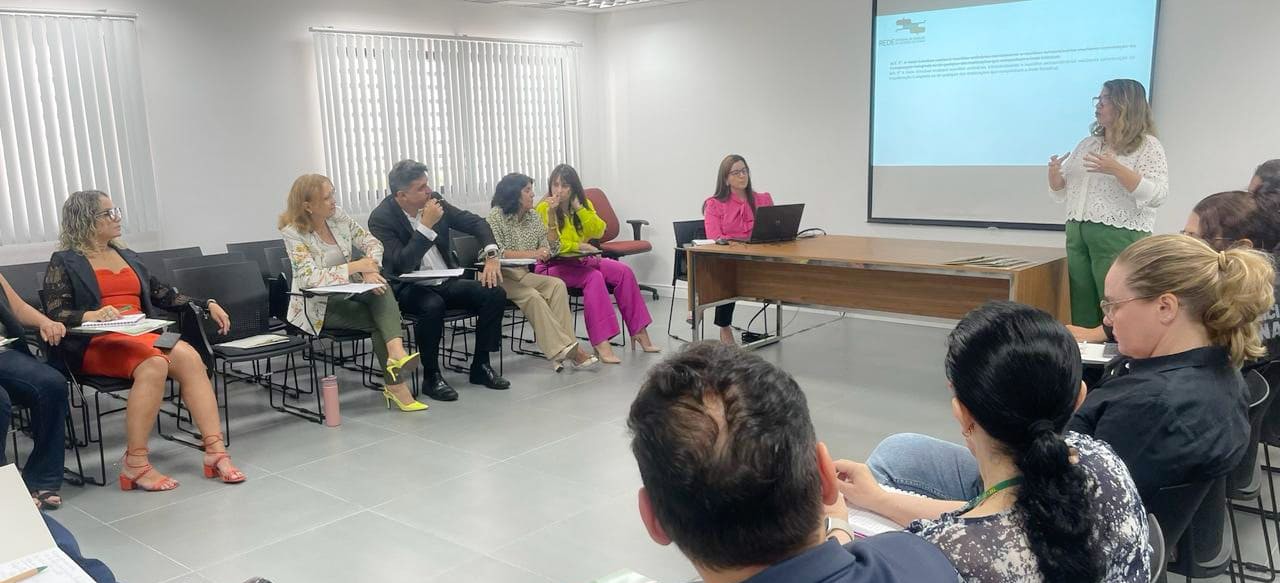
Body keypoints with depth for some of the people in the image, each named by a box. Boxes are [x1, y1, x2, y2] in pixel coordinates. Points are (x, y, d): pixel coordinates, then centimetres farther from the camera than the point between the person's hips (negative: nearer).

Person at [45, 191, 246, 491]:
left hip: (142, 335, 5)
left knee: (188, 356, -27)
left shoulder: (127, 256, 24)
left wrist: (208, 304, 7)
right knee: (153, 364, -36)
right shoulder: (64, 263, 7)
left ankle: (215, 451, -33)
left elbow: (165, 295, 20)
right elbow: (55, 314, -5)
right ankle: (135, 465, -30)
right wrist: (92, 315, -25)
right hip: (96, 345, -5)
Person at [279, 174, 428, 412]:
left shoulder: (338, 217, 1)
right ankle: (396, 386, -19)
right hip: (318, 305, -5)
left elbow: (372, 243, 2)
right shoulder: (293, 232, -14)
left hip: (348, 293, 5)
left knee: (381, 290, -28)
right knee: (378, 320, -24)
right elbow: (309, 277, -25)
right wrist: (356, 266, -25)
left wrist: (370, 271, -19)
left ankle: (396, 352, -44)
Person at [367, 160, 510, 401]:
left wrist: (491, 256, -8)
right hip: (409, 289, -6)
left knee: (495, 293, -14)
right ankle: (432, 377, -17)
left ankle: (481, 366, -1)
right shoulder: (381, 218, -14)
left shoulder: (434, 200, 1)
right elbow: (402, 265, -25)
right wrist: (426, 226, -26)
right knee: (432, 306, -37)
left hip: (446, 282, 6)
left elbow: (475, 222, 7)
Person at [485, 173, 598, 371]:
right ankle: (563, 348, -33)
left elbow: (546, 247, 14)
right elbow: (494, 252, -16)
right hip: (500, 277, -5)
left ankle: (562, 350, -29)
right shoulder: (495, 217, -5)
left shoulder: (533, 218, 13)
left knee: (557, 285, -21)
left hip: (523, 275, 6)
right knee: (532, 296, -32)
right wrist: (529, 254, -22)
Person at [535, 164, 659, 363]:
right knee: (594, 277, -33)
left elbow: (598, 232, -7)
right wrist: (576, 246, -21)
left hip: (582, 260, 6)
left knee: (624, 272, -15)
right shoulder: (544, 208, -9)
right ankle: (600, 343, -40)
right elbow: (546, 244, -14)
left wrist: (579, 208, -15)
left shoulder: (584, 204, 7)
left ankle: (639, 332, -11)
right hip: (553, 264, -6)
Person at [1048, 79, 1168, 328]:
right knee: (1082, 313, 7)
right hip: (1077, 234, 6)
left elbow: (1157, 195, -15)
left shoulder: (1148, 145, -2)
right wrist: (1054, 174, -3)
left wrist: (1117, 170, -24)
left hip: (1119, 236, -6)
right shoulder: (1087, 144, 17)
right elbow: (1062, 192, 19)